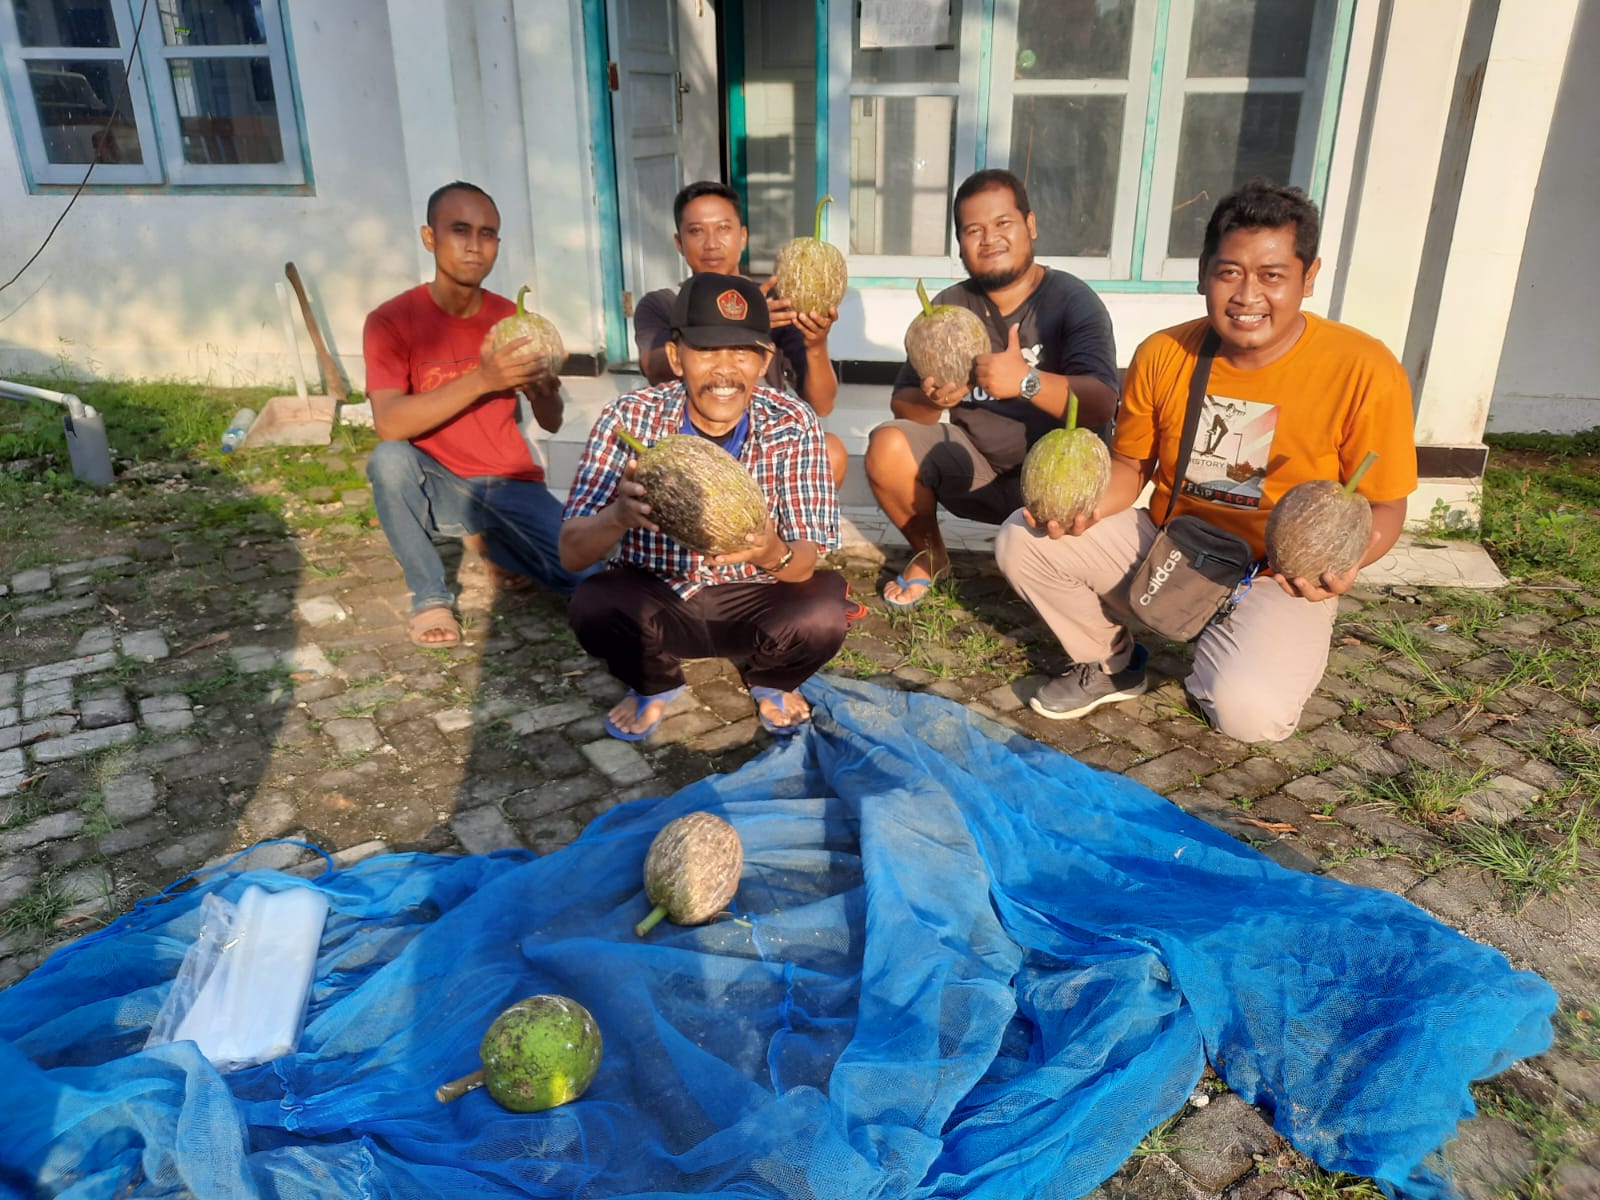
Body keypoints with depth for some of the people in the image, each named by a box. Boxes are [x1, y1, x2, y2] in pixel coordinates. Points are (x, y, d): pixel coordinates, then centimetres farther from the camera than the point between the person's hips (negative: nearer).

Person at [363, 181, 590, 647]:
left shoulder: (510, 318, 0)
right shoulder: (390, 320, -11)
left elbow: (551, 423, 2)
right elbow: (389, 425, -26)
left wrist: (544, 385, -21)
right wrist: (481, 379, -36)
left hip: (511, 485, 2)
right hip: (439, 488, -2)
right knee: (390, 460, -35)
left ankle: (501, 544, 15)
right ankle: (430, 595, -13)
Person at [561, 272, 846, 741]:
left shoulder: (793, 425, -16)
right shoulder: (628, 418, -17)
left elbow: (808, 563, -16)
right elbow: (571, 554, -20)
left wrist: (773, 553, -41)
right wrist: (619, 515, -43)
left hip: (752, 601, 0)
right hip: (654, 597, 0)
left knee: (821, 615, -29)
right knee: (593, 606, -30)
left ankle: (773, 682, 10)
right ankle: (654, 684, 7)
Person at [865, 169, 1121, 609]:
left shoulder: (1071, 299, -11)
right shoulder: (947, 306, 1)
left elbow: (1102, 404, -23)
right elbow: (901, 404, -2)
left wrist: (1027, 381, -41)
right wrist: (930, 401, -27)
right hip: (974, 464, 4)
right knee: (888, 447, -21)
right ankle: (929, 554, 7)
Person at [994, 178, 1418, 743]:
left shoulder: (1365, 371, -16)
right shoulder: (1162, 354, -6)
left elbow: (1384, 507, -7)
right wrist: (1086, 506, -17)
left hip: (1276, 580, -3)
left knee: (1250, 712, -31)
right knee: (1022, 540, -13)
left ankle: (1218, 658, 10)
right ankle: (1110, 662, 11)